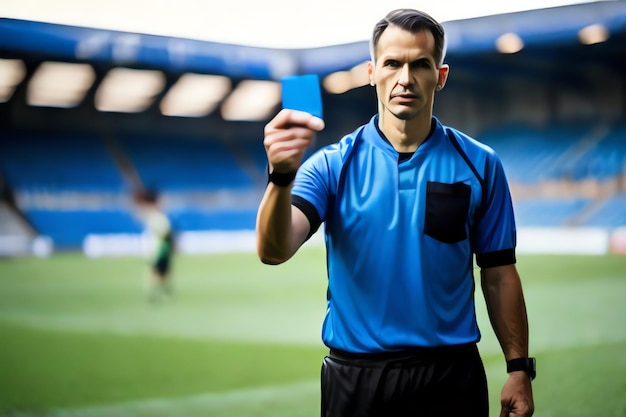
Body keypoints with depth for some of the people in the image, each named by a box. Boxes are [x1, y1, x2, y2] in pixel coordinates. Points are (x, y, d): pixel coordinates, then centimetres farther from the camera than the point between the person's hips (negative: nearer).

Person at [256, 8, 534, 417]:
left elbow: (499, 274, 5)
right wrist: (282, 176, -36)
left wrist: (519, 368, 1)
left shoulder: (480, 164, 1)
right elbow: (274, 251, -19)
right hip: (355, 377, 0)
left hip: (451, 373, 1)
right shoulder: (334, 165, -4)